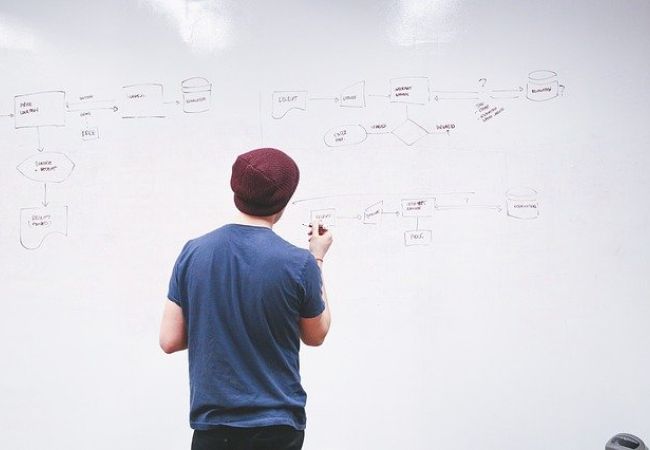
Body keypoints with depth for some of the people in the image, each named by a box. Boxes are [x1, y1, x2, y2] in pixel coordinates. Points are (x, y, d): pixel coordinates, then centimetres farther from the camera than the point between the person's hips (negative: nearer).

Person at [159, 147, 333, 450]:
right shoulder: (299, 263, -14)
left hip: (211, 422, 2)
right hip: (276, 425, -2)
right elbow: (315, 336, 3)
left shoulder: (193, 252, -7)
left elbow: (169, 341, -3)